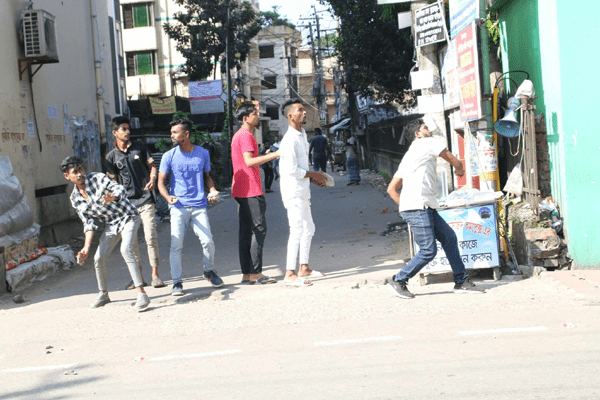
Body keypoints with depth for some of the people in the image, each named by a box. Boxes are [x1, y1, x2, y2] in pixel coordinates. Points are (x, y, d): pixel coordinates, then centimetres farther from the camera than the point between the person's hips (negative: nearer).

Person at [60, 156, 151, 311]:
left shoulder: (97, 178, -14)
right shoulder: (75, 199, 0)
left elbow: (119, 189, -24)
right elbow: (89, 223, 1)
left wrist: (112, 197, -48)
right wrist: (86, 247, -10)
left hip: (128, 217, -6)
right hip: (111, 225, 6)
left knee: (125, 249, -28)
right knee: (98, 258, 2)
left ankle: (142, 294, -32)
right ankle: (103, 294, 28)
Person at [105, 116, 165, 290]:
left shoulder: (139, 147, 7)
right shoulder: (111, 156, 7)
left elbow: (152, 166, 10)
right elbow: (113, 182, 10)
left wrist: (152, 179, -10)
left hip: (145, 199, -1)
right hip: (127, 202, 1)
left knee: (151, 237, -7)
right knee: (130, 240, 2)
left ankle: (155, 275, 1)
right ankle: (139, 277, 13)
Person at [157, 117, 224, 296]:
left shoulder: (203, 153, 8)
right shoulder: (169, 156, 2)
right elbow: (161, 181, 2)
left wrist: (212, 189, 1)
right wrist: (167, 197, -17)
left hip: (199, 206, 1)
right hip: (178, 206, -1)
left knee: (208, 241, -6)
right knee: (176, 244, -7)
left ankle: (209, 271, 22)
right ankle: (176, 282, 4)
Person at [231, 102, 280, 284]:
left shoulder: (238, 135, 21)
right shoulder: (246, 135, -11)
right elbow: (249, 161, -23)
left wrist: (265, 156, 22)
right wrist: (274, 155, -25)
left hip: (241, 191, 10)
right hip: (251, 190, -10)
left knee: (246, 231, 9)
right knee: (259, 229, -9)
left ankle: (247, 274, 10)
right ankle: (255, 273, -9)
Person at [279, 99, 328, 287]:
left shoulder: (302, 134, 14)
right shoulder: (290, 140, -18)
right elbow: (292, 170, -22)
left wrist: (314, 179, 11)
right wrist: (314, 175, -10)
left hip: (302, 190, 10)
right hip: (293, 190, -10)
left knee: (308, 229, 16)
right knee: (297, 231, -11)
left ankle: (304, 268, 25)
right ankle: (290, 274, -7)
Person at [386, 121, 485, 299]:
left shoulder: (408, 156, 25)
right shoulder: (430, 143, 2)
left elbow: (391, 189, 21)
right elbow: (455, 162, 10)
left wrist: (405, 207, 17)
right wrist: (459, 170, 32)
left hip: (424, 208, 10)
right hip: (417, 208, -10)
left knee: (449, 238, 10)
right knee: (428, 251, -9)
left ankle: (461, 282, 14)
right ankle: (399, 281, 4)